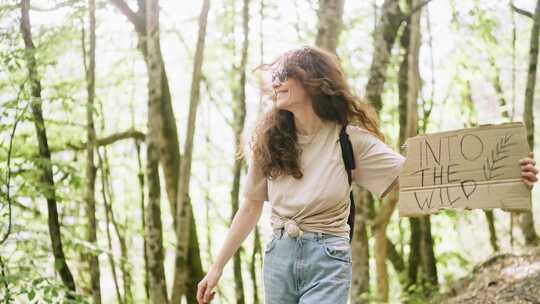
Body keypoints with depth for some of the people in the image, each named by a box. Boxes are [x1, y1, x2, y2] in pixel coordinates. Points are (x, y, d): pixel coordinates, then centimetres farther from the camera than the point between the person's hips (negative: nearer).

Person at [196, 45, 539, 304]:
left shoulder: (349, 139, -8)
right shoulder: (268, 141, 2)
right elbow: (250, 209, 11)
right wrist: (217, 267, 11)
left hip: (328, 259, -4)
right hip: (279, 255, 4)